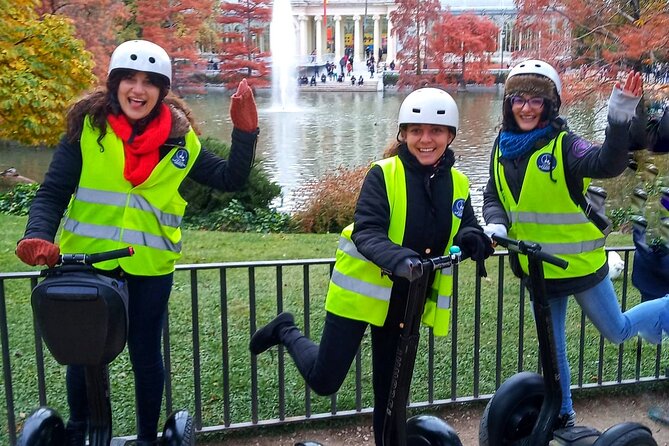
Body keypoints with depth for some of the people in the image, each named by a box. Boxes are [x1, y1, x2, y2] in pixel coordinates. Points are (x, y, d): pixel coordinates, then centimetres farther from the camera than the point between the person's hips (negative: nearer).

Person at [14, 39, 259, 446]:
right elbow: (53, 192, -6)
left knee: (146, 353, 12)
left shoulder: (179, 138, -2)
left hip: (150, 265, 0)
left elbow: (230, 178, 3)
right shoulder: (87, 127, -5)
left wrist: (245, 131, -10)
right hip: (87, 260, 0)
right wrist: (39, 235, -23)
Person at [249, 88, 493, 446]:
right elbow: (366, 232, -25)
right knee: (323, 380, 3)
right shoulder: (384, 174, -16)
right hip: (364, 290, -4)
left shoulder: (457, 184, 0)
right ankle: (286, 333, 29)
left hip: (408, 300, 4)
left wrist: (474, 240, -26)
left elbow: (470, 232, -1)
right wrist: (400, 259, -43)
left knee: (391, 392, 14)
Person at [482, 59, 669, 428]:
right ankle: (562, 415, 37)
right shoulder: (503, 147, -1)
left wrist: (619, 121, -52)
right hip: (537, 267, 5)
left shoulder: (563, 145, -18)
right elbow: (493, 197, 8)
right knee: (551, 346, 18)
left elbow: (607, 164, -35)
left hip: (578, 263, -5)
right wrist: (495, 224, -12)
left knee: (617, 332, 11)